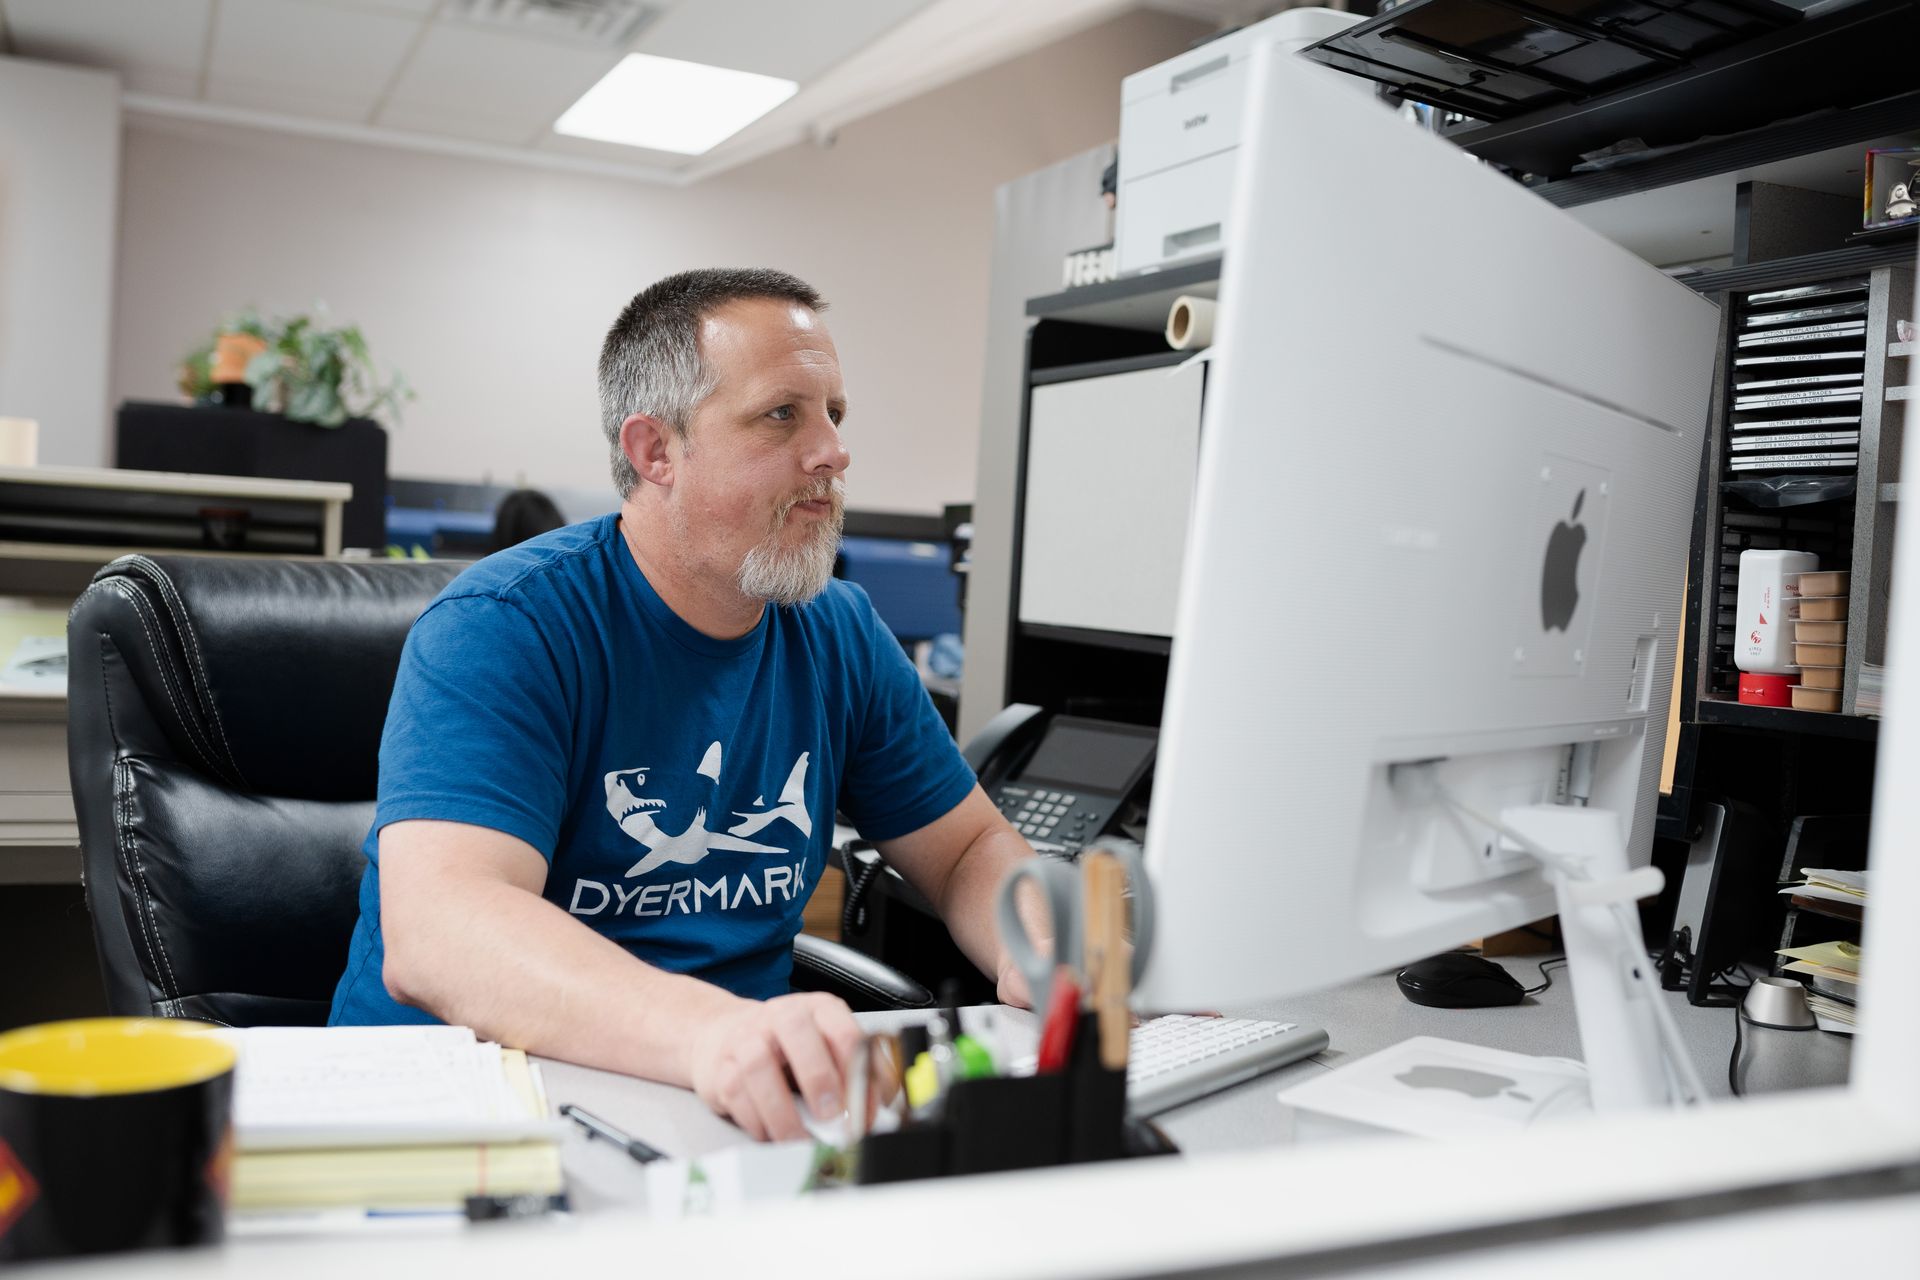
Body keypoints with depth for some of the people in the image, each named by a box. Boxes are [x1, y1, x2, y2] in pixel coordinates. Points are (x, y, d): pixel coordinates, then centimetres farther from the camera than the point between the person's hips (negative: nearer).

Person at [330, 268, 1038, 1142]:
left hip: (745, 1106, 5)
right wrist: (708, 1030, -47)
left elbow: (971, 848, 14)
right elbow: (432, 932, -29)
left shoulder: (840, 633, 5)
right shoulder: (501, 627, -15)